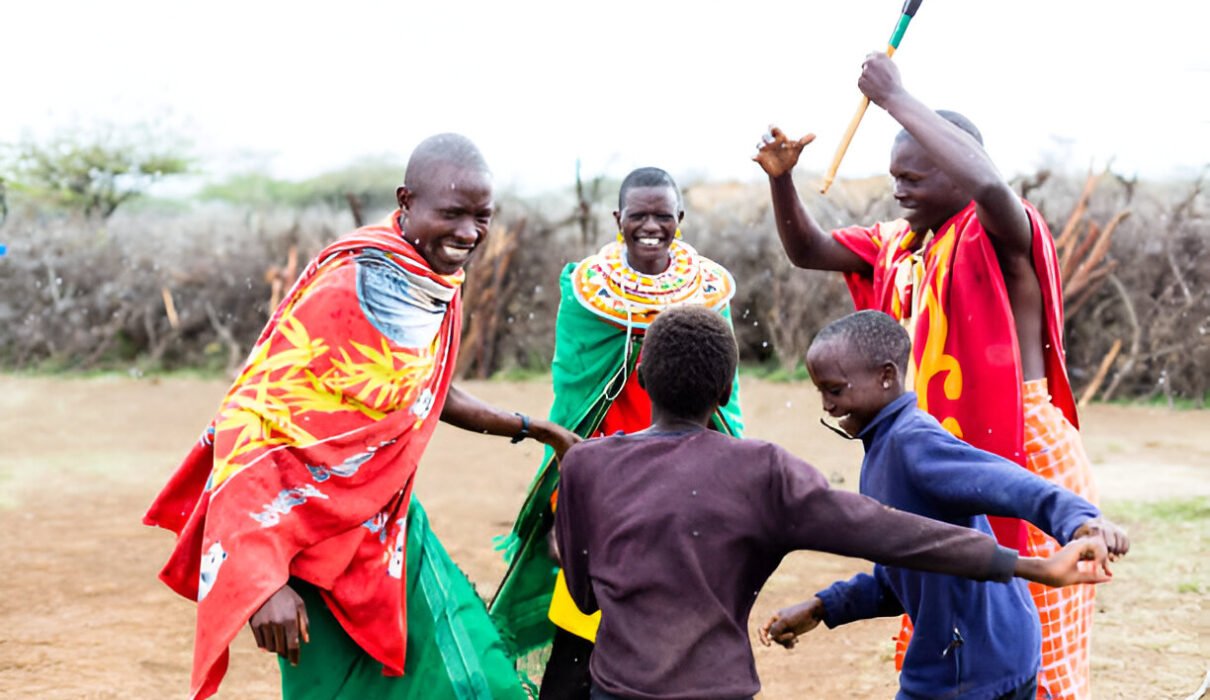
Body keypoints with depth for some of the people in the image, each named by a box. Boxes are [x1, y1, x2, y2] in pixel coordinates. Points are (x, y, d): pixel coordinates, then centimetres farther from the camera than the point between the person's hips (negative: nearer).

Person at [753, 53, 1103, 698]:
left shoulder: (1000, 235, -14)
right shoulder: (899, 244, 11)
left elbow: (987, 182, -36)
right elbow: (807, 250, 17)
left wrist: (895, 99, -28)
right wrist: (780, 178, -1)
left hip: (1022, 457, -8)